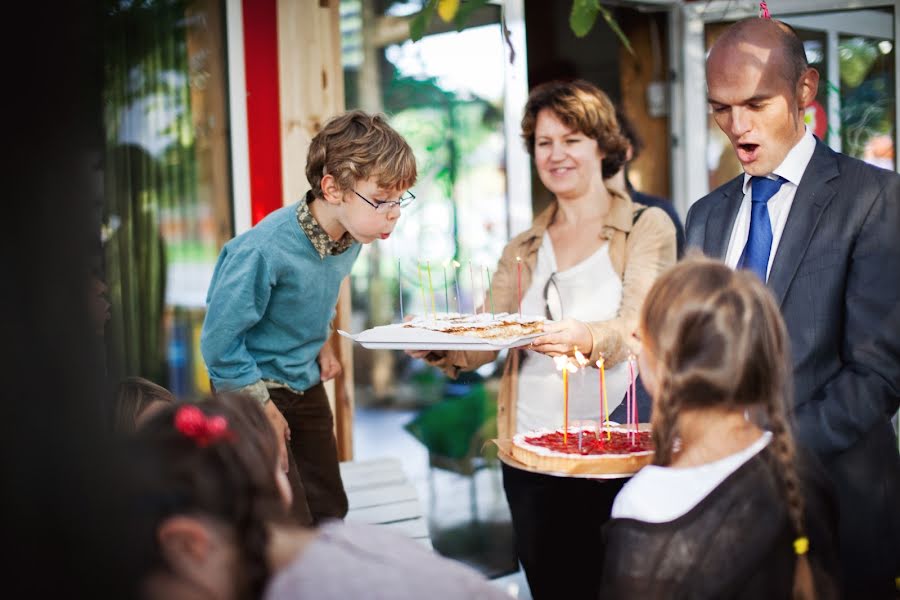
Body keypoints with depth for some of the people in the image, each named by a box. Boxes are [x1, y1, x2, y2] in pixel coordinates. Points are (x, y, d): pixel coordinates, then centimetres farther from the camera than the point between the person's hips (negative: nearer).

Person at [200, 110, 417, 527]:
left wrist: (320, 344, 3)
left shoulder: (351, 238, -8)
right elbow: (220, 340, -22)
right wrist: (263, 407, -14)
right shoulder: (265, 250, -31)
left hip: (307, 386, 7)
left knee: (330, 513, 13)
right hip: (253, 388, -7)